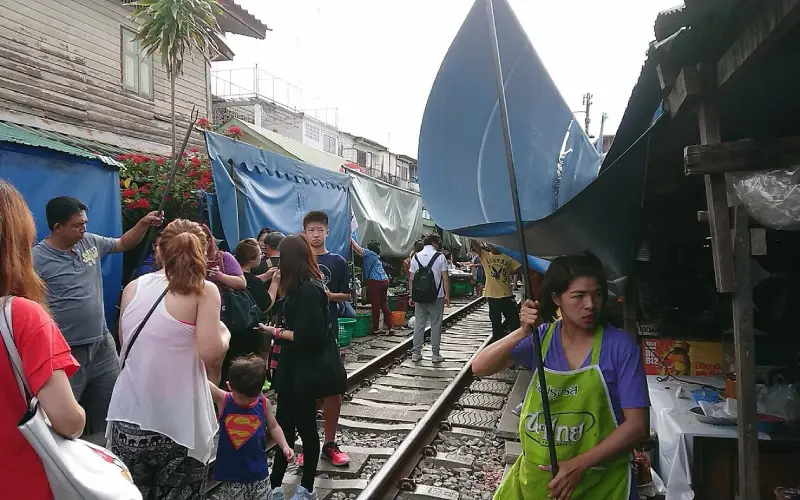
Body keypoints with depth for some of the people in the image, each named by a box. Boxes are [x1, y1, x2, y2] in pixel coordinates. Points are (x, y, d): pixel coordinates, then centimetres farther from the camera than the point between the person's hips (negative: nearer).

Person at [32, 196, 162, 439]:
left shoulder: (91, 242, 4)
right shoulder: (37, 259, -13)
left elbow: (123, 243, 19)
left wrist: (144, 223, 1)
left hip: (102, 343, 6)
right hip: (66, 351, -6)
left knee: (111, 407, 17)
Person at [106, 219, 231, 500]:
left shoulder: (133, 288, 6)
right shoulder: (204, 291, -8)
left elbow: (127, 346, 17)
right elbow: (210, 353, -17)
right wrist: (224, 334, 3)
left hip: (129, 418, 5)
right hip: (179, 424, -4)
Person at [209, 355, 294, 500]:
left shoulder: (263, 403, -4)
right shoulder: (222, 400, -9)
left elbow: (273, 427, 8)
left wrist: (285, 446, -5)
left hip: (258, 472, 2)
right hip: (230, 473, -2)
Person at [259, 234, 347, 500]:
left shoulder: (308, 289, -22)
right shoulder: (304, 285, 8)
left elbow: (307, 336, -25)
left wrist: (277, 332, -11)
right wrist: (279, 283, 14)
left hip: (306, 368, -9)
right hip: (297, 366, 9)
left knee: (304, 425, 6)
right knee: (285, 423, 14)